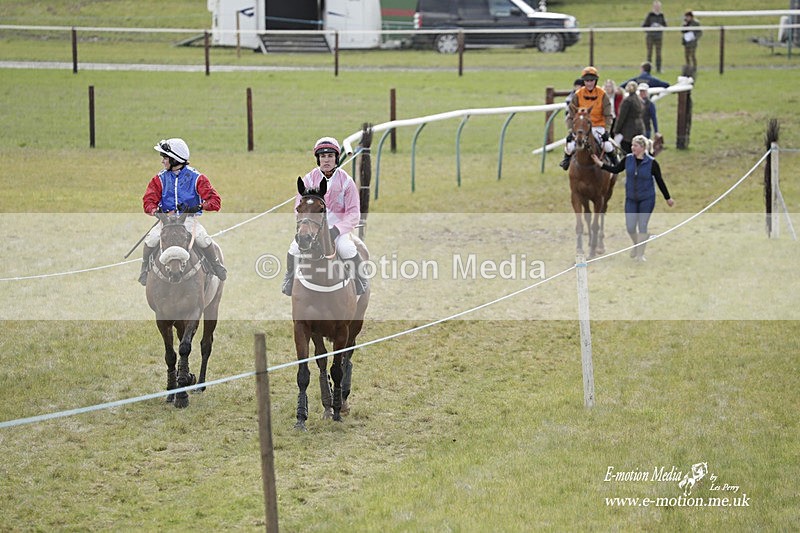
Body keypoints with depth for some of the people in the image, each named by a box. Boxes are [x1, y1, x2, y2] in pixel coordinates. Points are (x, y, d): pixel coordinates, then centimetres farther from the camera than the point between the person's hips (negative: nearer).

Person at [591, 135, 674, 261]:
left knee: (642, 226, 0)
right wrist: (600, 163, 1)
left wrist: (668, 198, 1)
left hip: (646, 199, -3)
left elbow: (659, 181, -5)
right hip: (631, 199, 3)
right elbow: (615, 169, 10)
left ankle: (640, 254, 13)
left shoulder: (651, 163, -13)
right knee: (630, 227, 1)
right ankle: (636, 245, 32)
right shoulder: (628, 159, -5)